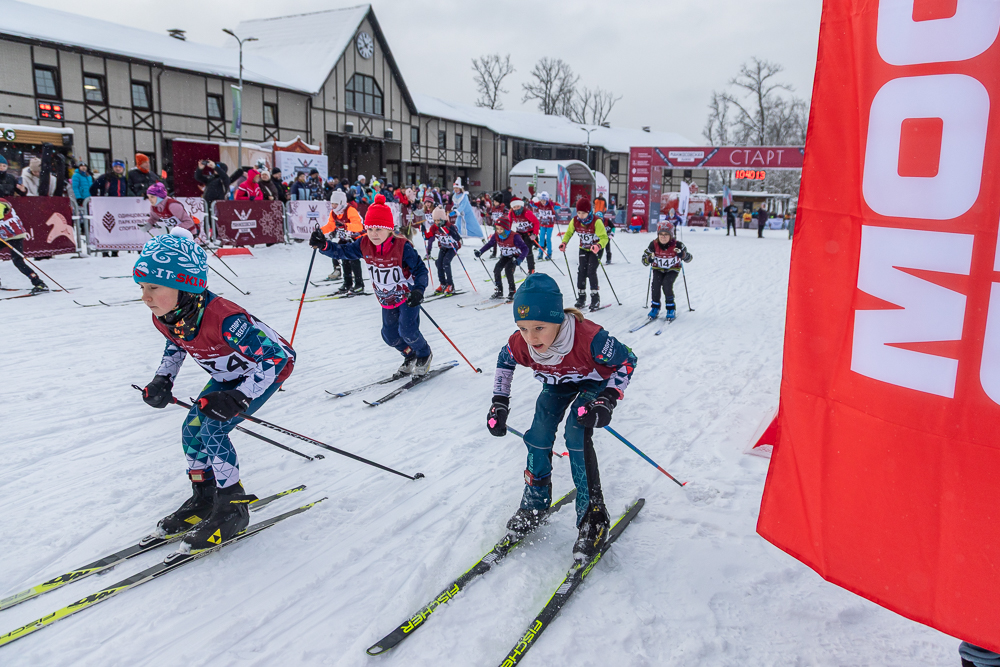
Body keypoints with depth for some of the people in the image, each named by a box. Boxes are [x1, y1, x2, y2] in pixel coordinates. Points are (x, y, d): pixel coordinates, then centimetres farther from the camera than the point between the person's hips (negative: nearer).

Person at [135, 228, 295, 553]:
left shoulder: (223, 319, -40)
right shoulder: (163, 318, -14)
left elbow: (275, 356, -35)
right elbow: (175, 344, 11)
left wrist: (239, 398, -37)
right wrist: (162, 380, -4)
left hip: (269, 368, -8)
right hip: (228, 375, 8)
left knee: (213, 431, -17)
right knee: (192, 429, 3)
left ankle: (233, 508, -1)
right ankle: (204, 499, 23)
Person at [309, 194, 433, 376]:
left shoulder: (402, 247, -25)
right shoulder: (364, 245, -11)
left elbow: (420, 269, -19)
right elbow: (342, 252, -2)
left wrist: (418, 290, -34)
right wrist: (323, 245, -20)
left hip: (407, 296, -6)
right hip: (387, 300, 6)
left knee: (407, 331, -15)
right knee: (389, 335, 9)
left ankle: (425, 355, 15)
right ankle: (410, 356, 36)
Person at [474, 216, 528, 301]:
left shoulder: (514, 237, -31)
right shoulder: (496, 236, -15)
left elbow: (525, 249, -33)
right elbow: (489, 244, 0)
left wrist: (519, 260, -48)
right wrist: (480, 252, -15)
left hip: (515, 256, -6)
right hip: (505, 256, 6)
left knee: (508, 269, -28)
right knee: (497, 269, -13)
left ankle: (512, 291, -14)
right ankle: (499, 291, 3)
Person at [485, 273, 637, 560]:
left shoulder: (588, 338, -44)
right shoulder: (520, 344, -30)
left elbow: (627, 361, -26)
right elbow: (504, 361, -3)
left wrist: (608, 400, -35)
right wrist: (499, 404, -6)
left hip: (596, 380, -4)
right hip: (558, 382, 5)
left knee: (576, 433, -23)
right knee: (539, 433, -8)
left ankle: (593, 514, -11)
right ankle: (535, 502, 15)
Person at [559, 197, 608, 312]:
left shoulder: (596, 221, -27)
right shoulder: (575, 221, -12)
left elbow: (604, 237, -28)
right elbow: (569, 233, 4)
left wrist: (598, 246, -49)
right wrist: (564, 243, -15)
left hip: (596, 249, -5)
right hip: (583, 249, 5)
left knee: (591, 271, -15)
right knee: (582, 271, -3)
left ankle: (595, 299, -7)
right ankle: (581, 297, 10)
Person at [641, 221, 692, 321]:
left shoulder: (677, 245, -20)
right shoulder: (653, 245, -16)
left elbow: (689, 258, -14)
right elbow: (644, 259, -12)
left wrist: (682, 255, -37)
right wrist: (649, 259, -36)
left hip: (672, 269, -2)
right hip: (658, 269, 2)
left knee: (666, 284, -27)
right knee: (656, 283, -25)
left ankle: (671, 309, -9)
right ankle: (655, 307, -6)